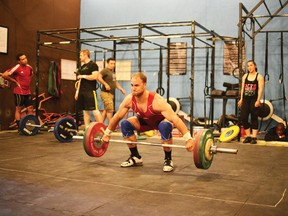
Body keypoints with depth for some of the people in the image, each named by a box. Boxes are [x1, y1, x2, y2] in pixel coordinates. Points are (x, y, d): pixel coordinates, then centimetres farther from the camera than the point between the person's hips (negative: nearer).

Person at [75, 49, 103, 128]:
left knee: (95, 110, -11)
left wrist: (83, 76, -11)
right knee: (85, 111, 8)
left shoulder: (93, 65, -5)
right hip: (82, 92, 8)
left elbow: (95, 76, -18)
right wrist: (77, 91, 15)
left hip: (90, 92, -8)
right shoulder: (82, 66, 18)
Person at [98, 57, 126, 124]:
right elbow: (99, 77, -24)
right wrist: (105, 84, -26)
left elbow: (115, 82, 28)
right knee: (110, 109, -11)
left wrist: (121, 89, 19)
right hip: (106, 93, -9)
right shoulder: (105, 70, -8)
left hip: (111, 93, 9)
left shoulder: (112, 72, 19)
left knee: (106, 110, 12)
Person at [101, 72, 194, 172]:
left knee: (165, 126, -39)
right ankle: (135, 157, 0)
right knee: (125, 124, -17)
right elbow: (117, 116, -8)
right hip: (146, 121, 5)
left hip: (161, 121, -5)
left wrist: (188, 139, -50)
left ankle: (168, 160, -16)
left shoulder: (156, 101, -40)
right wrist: (107, 133, -1)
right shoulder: (129, 99, -24)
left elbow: (175, 119, -44)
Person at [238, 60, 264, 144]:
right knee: (243, 118, 0)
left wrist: (258, 100, -16)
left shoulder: (259, 76, -1)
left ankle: (254, 137, 7)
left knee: (254, 119, 1)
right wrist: (241, 99, 8)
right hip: (245, 99, 4)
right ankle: (248, 136, 12)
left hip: (254, 100, -4)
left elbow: (260, 89, -8)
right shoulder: (245, 76, 11)